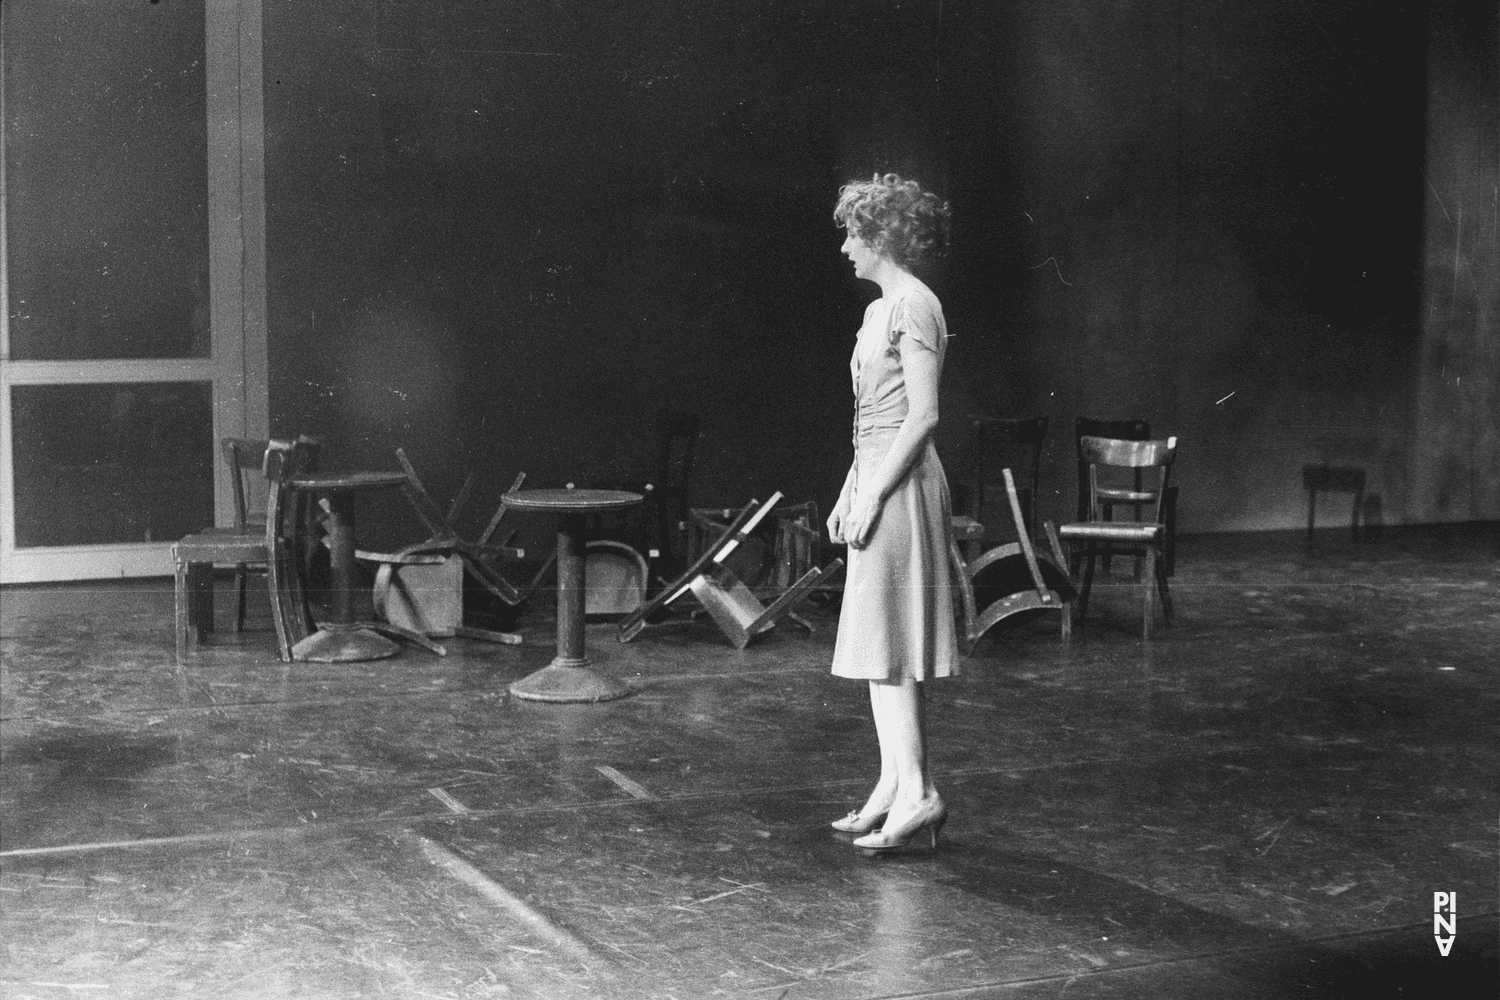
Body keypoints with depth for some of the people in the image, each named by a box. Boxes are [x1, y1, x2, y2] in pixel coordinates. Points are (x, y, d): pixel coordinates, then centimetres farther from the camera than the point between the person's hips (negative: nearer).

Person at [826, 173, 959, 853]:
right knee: (880, 644, 11)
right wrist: (847, 495, 18)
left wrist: (872, 494, -18)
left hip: (899, 481, -10)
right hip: (877, 478, 10)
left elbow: (923, 415, -18)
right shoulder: (884, 306, 16)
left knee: (886, 645, -9)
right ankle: (893, 788, 16)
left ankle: (917, 793, -8)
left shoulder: (913, 305, -13)